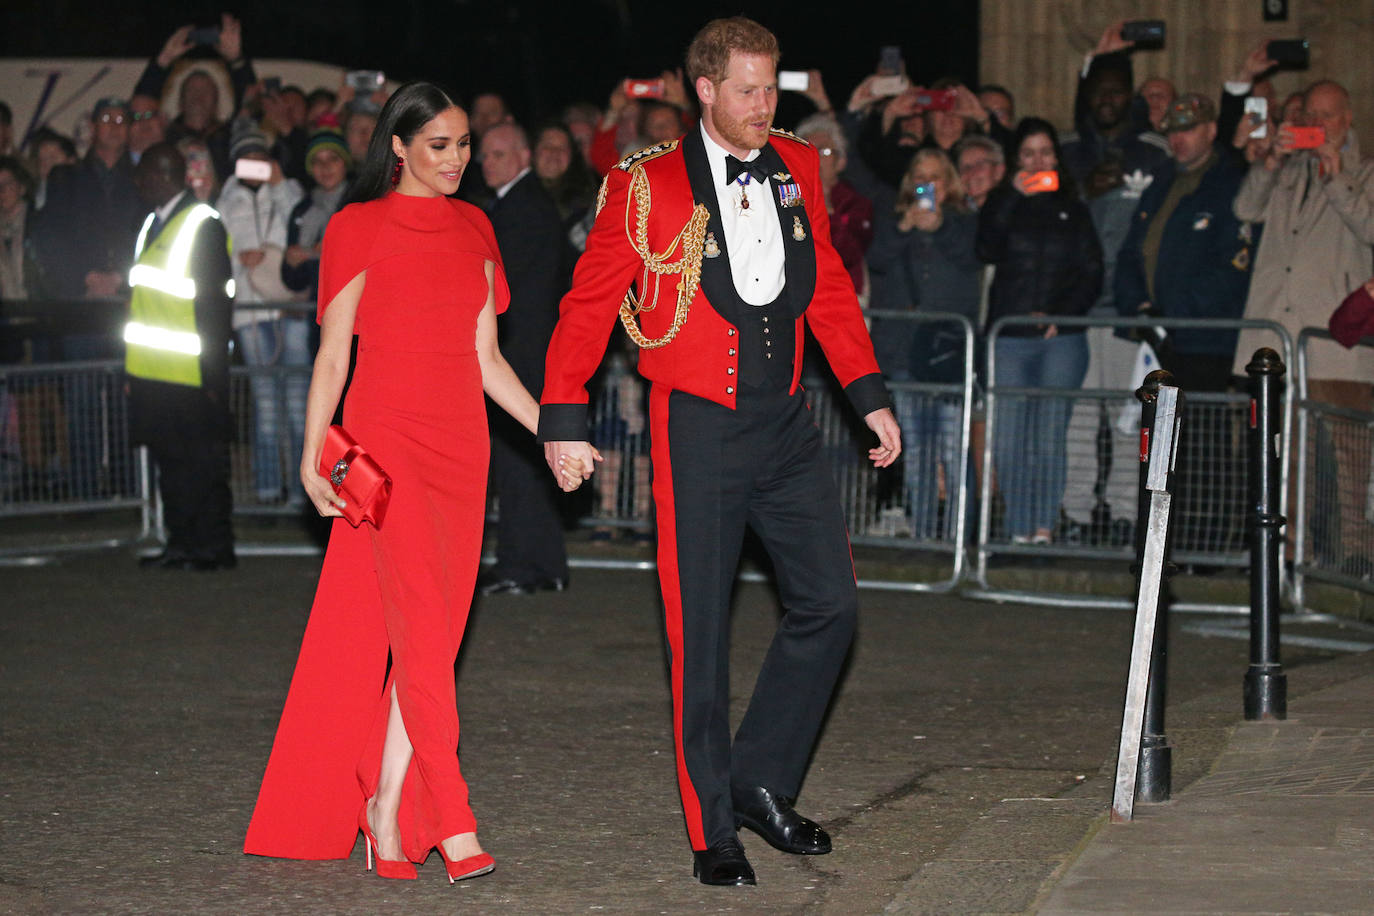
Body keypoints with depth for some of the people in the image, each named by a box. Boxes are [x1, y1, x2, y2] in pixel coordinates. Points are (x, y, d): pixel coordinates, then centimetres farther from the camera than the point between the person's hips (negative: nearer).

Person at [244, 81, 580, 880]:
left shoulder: (474, 230, 14)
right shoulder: (358, 229, 0)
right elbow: (333, 353, 0)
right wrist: (314, 453, -10)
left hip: (461, 440, 5)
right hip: (387, 434, -5)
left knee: (436, 630, 1)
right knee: (422, 619, -14)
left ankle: (387, 810, 7)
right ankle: (452, 822, -18)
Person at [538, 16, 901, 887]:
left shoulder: (797, 169, 8)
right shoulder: (647, 184, -7)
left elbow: (829, 287, 17)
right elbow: (589, 303, -3)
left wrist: (871, 394, 13)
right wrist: (564, 420, -8)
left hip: (787, 421, 5)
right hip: (700, 425, -5)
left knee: (830, 603, 3)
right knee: (700, 629, 1)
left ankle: (762, 781, 19)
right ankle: (714, 831, 11)